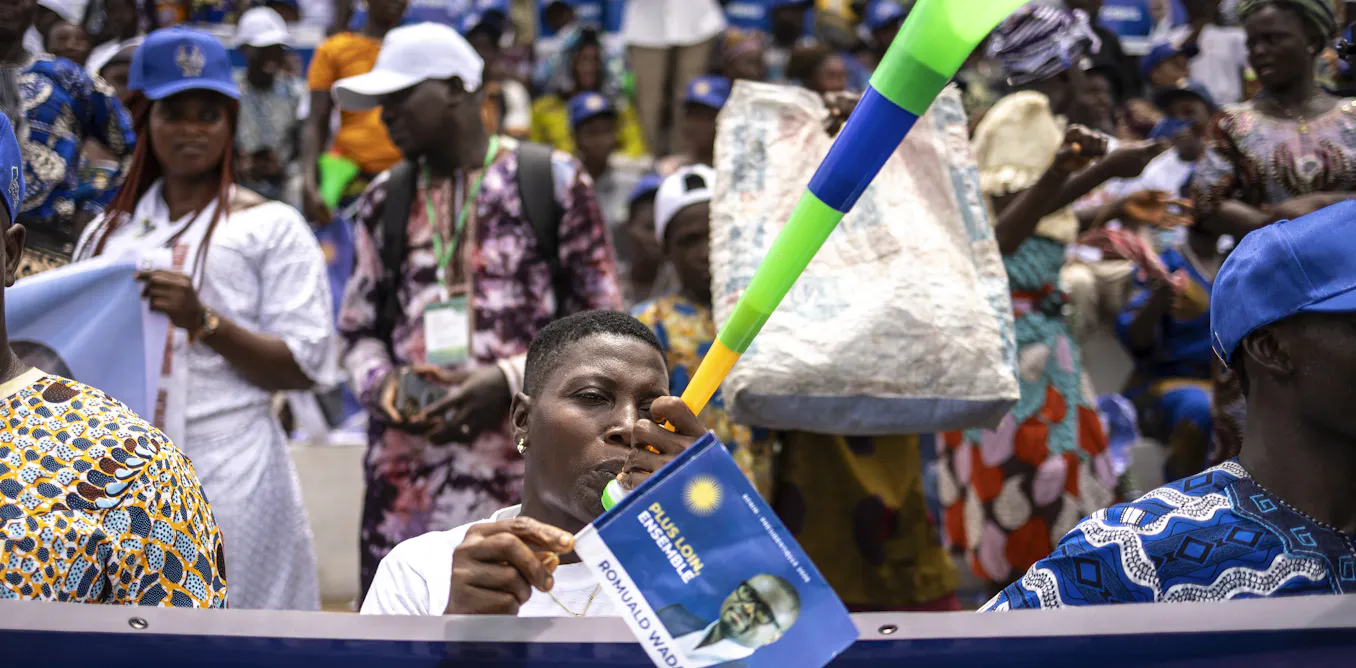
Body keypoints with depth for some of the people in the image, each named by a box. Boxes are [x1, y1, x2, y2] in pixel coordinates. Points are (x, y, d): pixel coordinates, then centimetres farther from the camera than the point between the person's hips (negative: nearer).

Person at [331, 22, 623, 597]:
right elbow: (359, 330, 17)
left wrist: (510, 379, -13)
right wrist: (384, 386, -5)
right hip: (407, 470, 3)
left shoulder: (554, 180, 2)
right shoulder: (385, 200, 14)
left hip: (527, 464, -3)